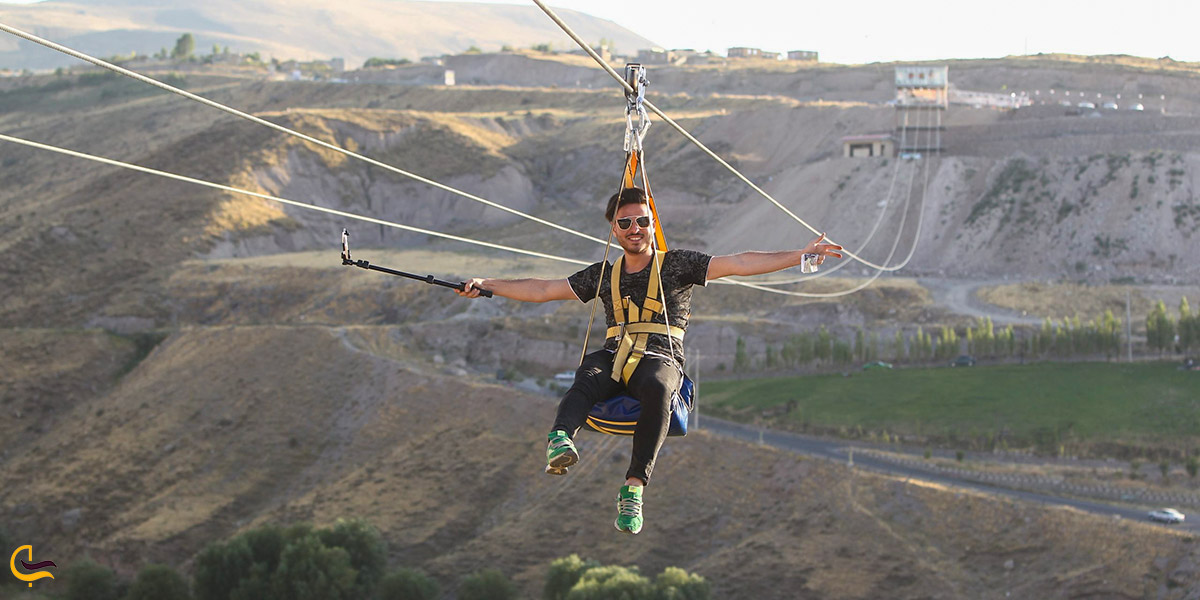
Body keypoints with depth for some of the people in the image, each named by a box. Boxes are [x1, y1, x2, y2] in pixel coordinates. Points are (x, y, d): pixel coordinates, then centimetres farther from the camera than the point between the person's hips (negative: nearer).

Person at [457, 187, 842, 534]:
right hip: (614, 356, 2)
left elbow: (738, 264, 5)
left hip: (661, 357, -2)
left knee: (657, 387, -40)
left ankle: (635, 486, -48)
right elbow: (542, 291, 28)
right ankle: (561, 441, -65)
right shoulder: (603, 276, 24)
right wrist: (485, 286, 24)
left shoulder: (677, 265, 13)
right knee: (588, 375, -35)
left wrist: (800, 256, -4)